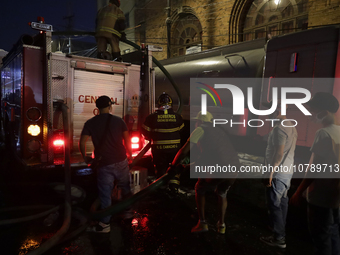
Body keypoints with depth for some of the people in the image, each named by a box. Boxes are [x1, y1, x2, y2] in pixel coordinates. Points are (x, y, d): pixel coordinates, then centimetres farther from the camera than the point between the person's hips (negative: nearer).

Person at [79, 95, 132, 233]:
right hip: (121, 161, 1)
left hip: (103, 164, -1)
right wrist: (130, 155, 13)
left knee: (105, 194, 5)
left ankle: (105, 224, 11)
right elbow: (127, 140, 0)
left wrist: (85, 157, 11)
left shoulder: (90, 123, 0)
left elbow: (82, 142, -5)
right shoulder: (118, 121, 0)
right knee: (125, 188, 21)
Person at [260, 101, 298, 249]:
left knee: (274, 205, 0)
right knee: (282, 203, 20)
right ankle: (280, 231, 34)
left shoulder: (279, 128, -20)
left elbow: (279, 153, -24)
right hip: (288, 171, 10)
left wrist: (270, 172, -20)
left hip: (278, 173, -10)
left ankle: (278, 238, 8)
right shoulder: (291, 127, 11)